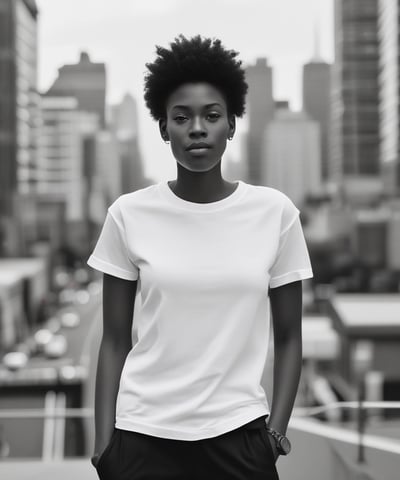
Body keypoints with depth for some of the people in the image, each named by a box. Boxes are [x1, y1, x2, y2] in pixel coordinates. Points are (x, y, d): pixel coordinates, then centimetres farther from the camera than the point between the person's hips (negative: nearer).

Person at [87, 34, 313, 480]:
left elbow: (288, 337, 3)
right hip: (143, 435, 0)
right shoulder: (129, 214, -4)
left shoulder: (276, 212, -3)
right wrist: (103, 439, -4)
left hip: (239, 434, 0)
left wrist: (277, 427, -7)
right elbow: (115, 341, 0)